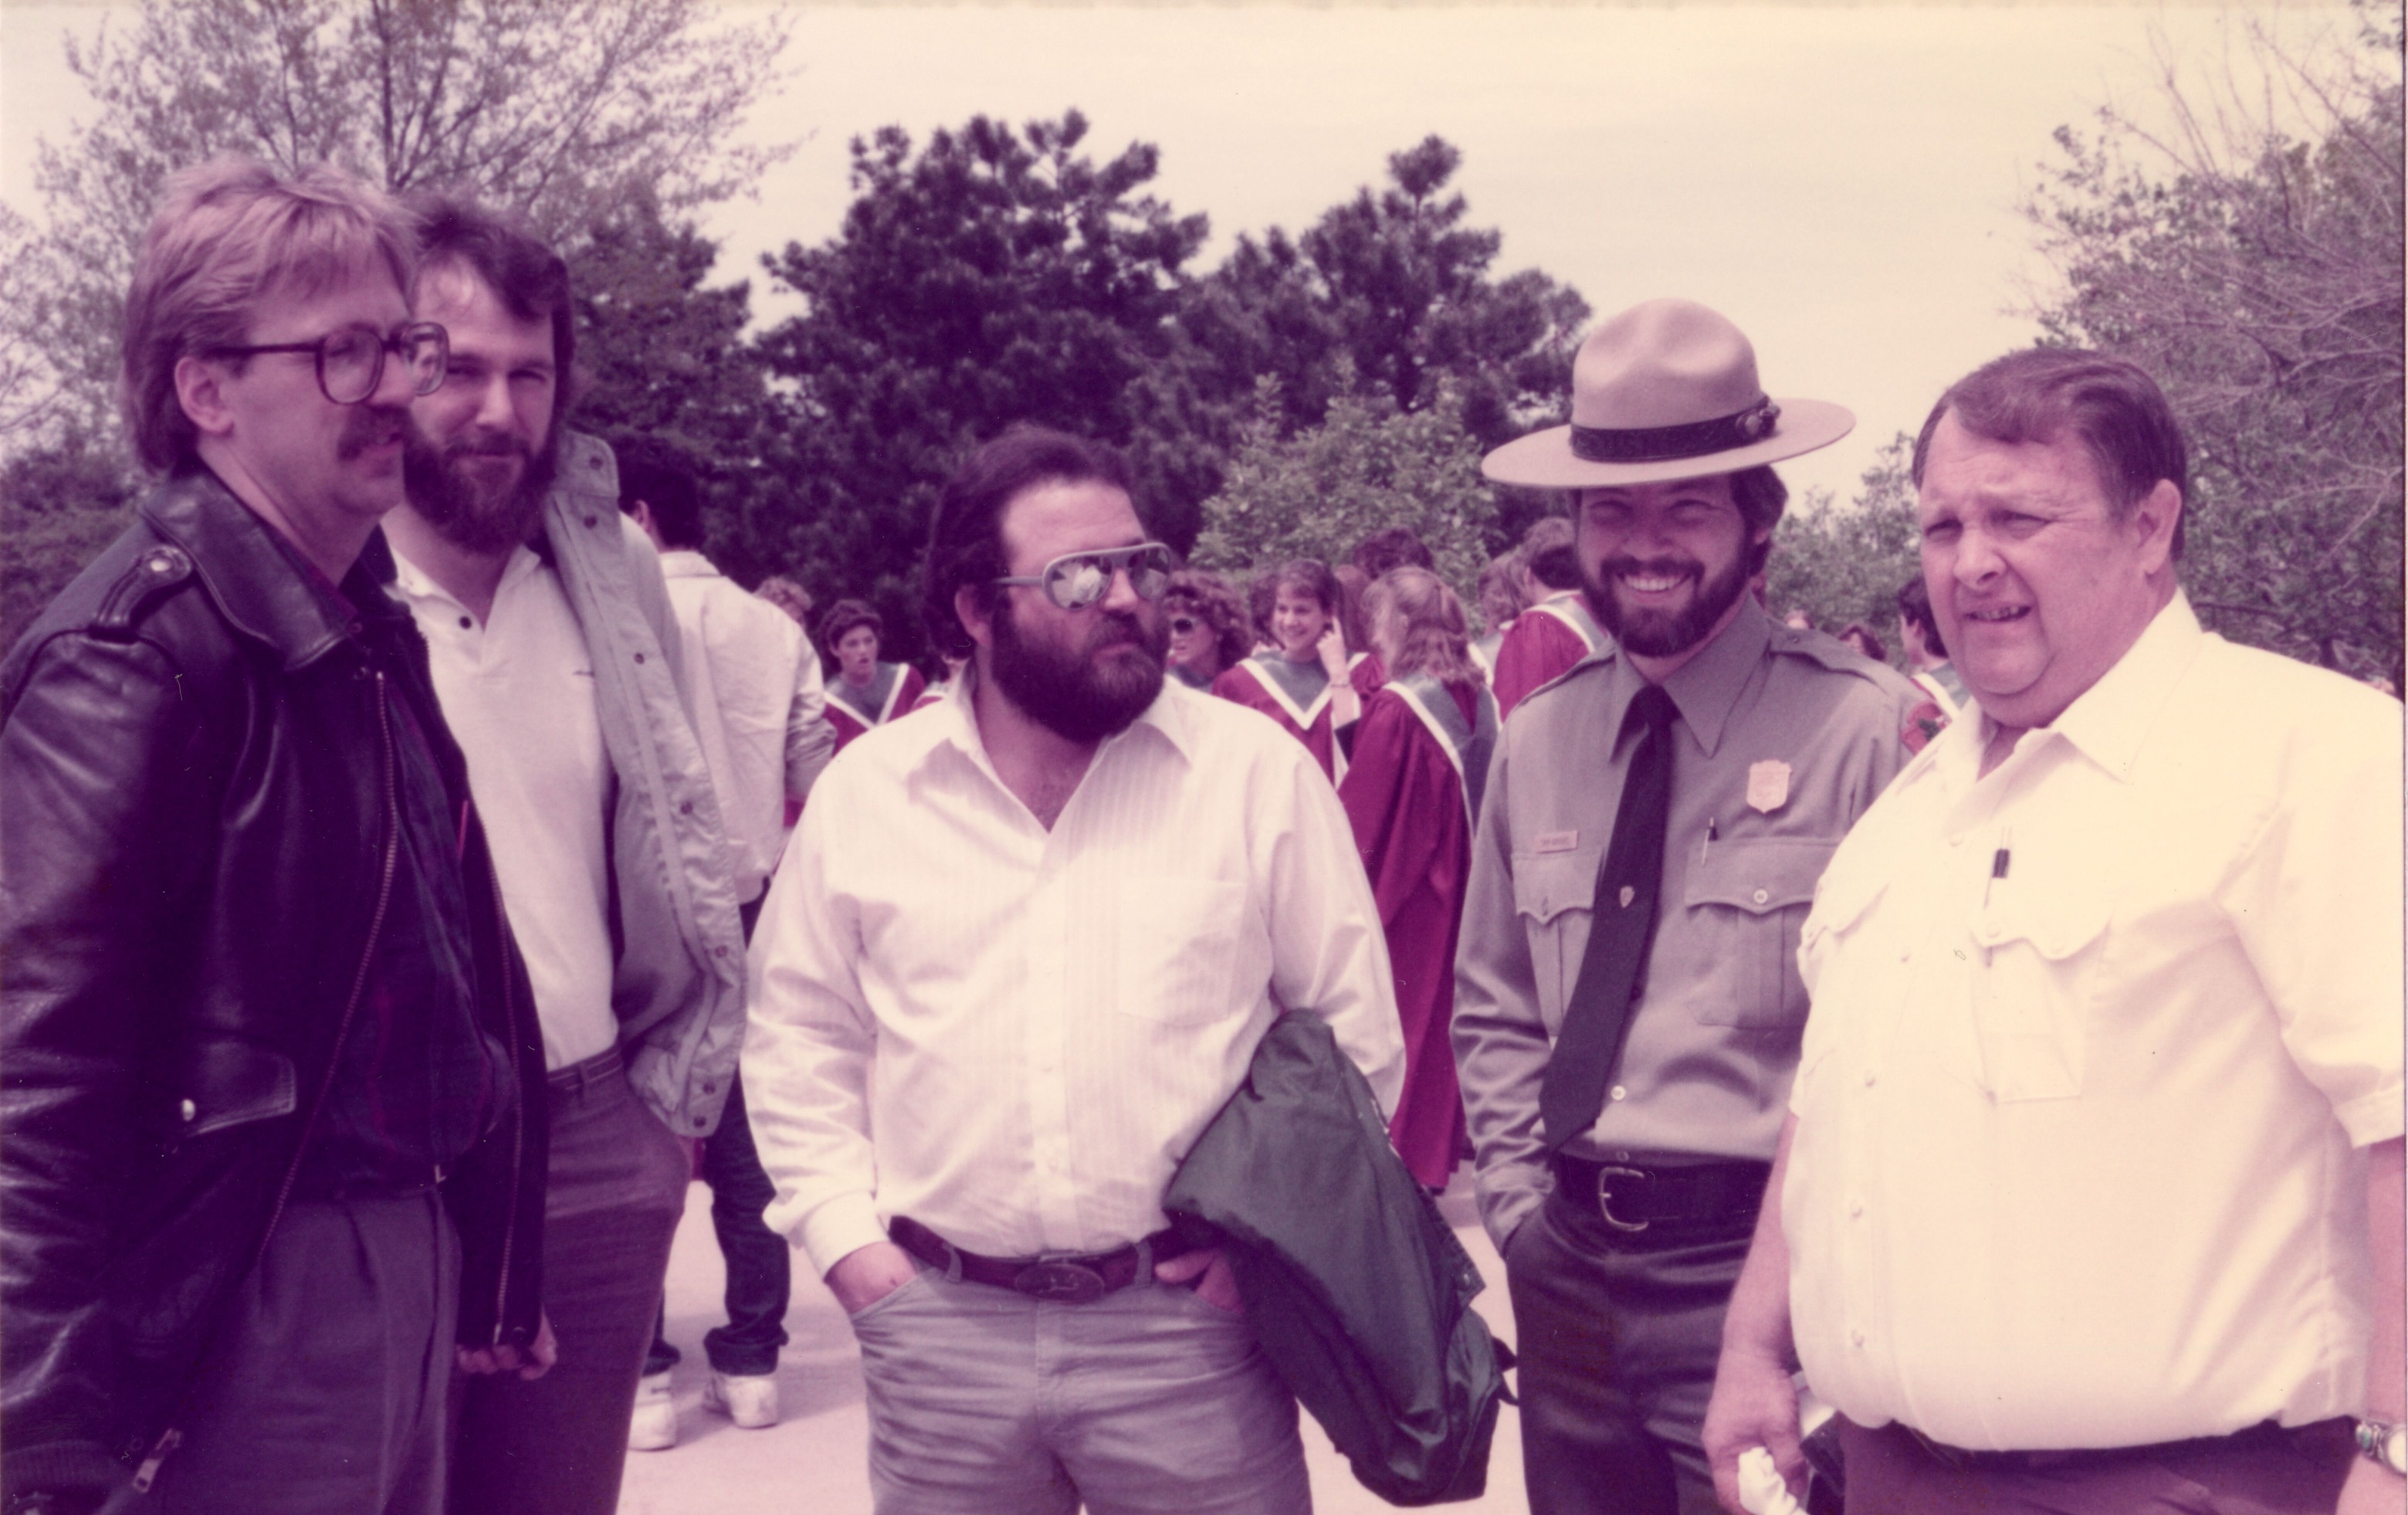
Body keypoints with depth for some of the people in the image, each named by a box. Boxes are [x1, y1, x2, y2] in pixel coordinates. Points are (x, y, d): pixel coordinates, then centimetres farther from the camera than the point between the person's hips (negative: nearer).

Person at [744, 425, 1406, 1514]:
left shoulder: (1260, 773, -3)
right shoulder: (865, 789, 3)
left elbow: (1352, 1028, 3)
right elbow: (801, 1035, 11)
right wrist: (844, 1233, 2)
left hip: (1189, 1321, -1)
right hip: (937, 1327, 2)